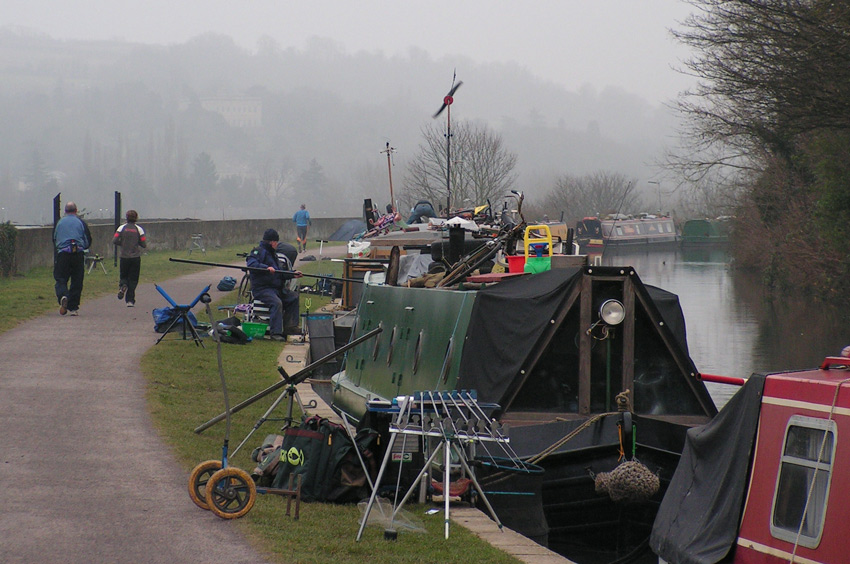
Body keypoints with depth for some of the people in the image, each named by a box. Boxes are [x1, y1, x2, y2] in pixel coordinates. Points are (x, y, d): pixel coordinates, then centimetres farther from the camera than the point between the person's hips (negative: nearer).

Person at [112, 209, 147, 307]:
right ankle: (130, 300, -3)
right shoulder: (139, 229, -2)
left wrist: (123, 244, 9)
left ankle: (123, 285, -16)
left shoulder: (122, 228, -1)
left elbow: (114, 240, -9)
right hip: (136, 257, 0)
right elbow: (144, 244, -3)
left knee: (123, 276, 17)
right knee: (133, 279, 5)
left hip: (124, 256, 0)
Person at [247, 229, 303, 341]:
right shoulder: (259, 251, -5)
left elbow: (280, 274, 29)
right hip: (261, 289, -10)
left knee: (294, 297, 2)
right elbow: (251, 264, -25)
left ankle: (290, 326, 3)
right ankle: (276, 333, -35)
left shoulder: (272, 254, 26)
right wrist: (266, 268, -36)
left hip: (276, 288, 10)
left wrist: (293, 274, 15)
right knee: (276, 302, -32)